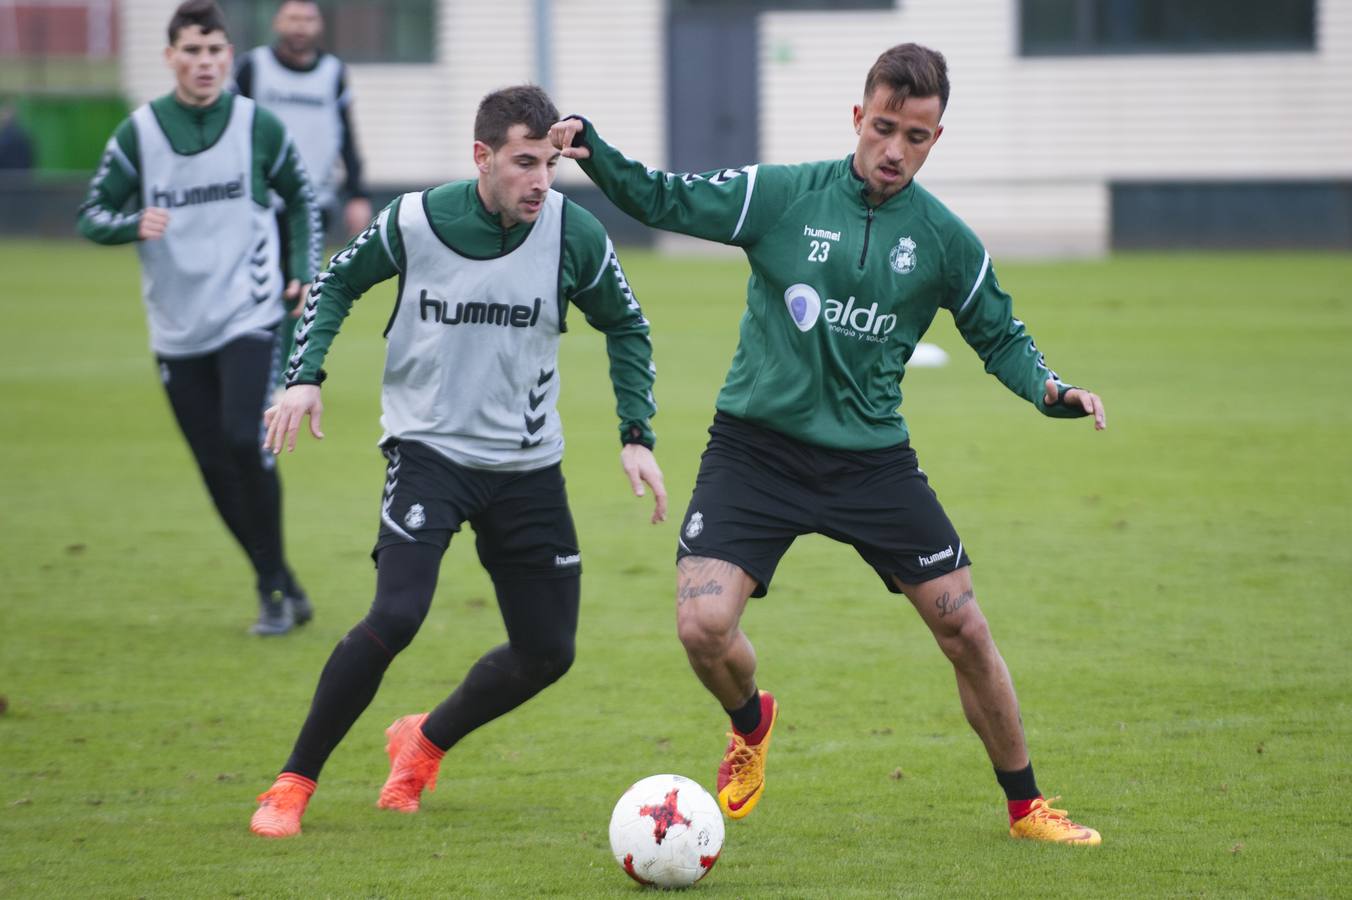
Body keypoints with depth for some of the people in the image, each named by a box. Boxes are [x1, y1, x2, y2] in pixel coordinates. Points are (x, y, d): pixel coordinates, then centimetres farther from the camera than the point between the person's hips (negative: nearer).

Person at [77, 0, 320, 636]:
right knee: (217, 469, 3)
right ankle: (279, 586, 18)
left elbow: (299, 197, 15)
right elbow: (92, 214, 3)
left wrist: (305, 270, 5)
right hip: (177, 331, 2)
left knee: (245, 441, -18)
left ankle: (276, 589, -5)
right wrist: (134, 225, -18)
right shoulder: (138, 132, -1)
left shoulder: (257, 125, -1)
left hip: (250, 319, -2)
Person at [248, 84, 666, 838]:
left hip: (528, 466, 3)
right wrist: (306, 375, -8)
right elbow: (337, 285, 5)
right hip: (430, 447, -3)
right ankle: (293, 785, -8)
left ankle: (425, 745, 33)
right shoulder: (416, 221, -13)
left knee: (548, 653, 5)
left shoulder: (573, 232, -10)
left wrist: (637, 436, -1)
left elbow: (625, 327, 7)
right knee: (396, 616, -23)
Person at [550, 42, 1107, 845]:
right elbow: (666, 200, -4)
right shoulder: (781, 195, -5)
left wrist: (1049, 389, -8)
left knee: (966, 631, 0)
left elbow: (1000, 336, 12)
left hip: (872, 460, 2)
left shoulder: (946, 240, 0)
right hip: (756, 448, -1)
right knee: (703, 626, -17)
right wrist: (591, 149, -22)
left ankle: (1027, 807, 19)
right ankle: (751, 723, 19)